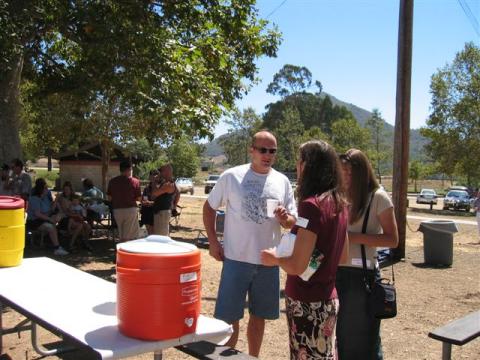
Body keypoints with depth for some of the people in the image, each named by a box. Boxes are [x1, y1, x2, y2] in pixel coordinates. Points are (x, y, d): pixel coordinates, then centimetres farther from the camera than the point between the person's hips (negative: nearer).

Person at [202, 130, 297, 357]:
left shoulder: (282, 181, 2)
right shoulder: (231, 176, -6)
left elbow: (292, 221, 6)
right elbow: (209, 207, 4)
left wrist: (285, 218, -17)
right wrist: (213, 242, -4)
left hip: (268, 260, 3)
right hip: (236, 259, -3)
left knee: (258, 315, 16)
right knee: (229, 317, 5)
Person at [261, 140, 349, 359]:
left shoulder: (311, 204, -21)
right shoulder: (338, 203, 4)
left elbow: (297, 266, -24)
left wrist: (275, 258, -4)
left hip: (308, 302, -8)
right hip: (328, 298, 8)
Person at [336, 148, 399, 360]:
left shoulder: (378, 198, -8)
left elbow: (392, 240, -11)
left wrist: (354, 237, -19)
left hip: (362, 274, -5)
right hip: (336, 271, 5)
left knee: (362, 339, 8)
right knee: (341, 336, 15)